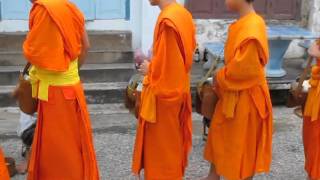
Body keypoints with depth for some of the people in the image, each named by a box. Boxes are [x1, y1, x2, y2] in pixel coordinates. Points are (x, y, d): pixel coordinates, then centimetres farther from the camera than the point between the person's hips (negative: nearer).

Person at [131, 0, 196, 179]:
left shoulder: (167, 20, -25)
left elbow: (166, 66, -25)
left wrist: (149, 69, -7)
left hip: (164, 93, -9)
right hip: (179, 88, 9)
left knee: (160, 145, 7)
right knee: (172, 141, 21)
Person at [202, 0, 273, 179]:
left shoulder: (252, 27, -24)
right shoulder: (244, 24, 6)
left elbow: (245, 68, -25)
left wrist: (220, 78, -10)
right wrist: (222, 78, 3)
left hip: (245, 96, -10)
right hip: (234, 93, 10)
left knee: (243, 143, 7)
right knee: (220, 138, 19)